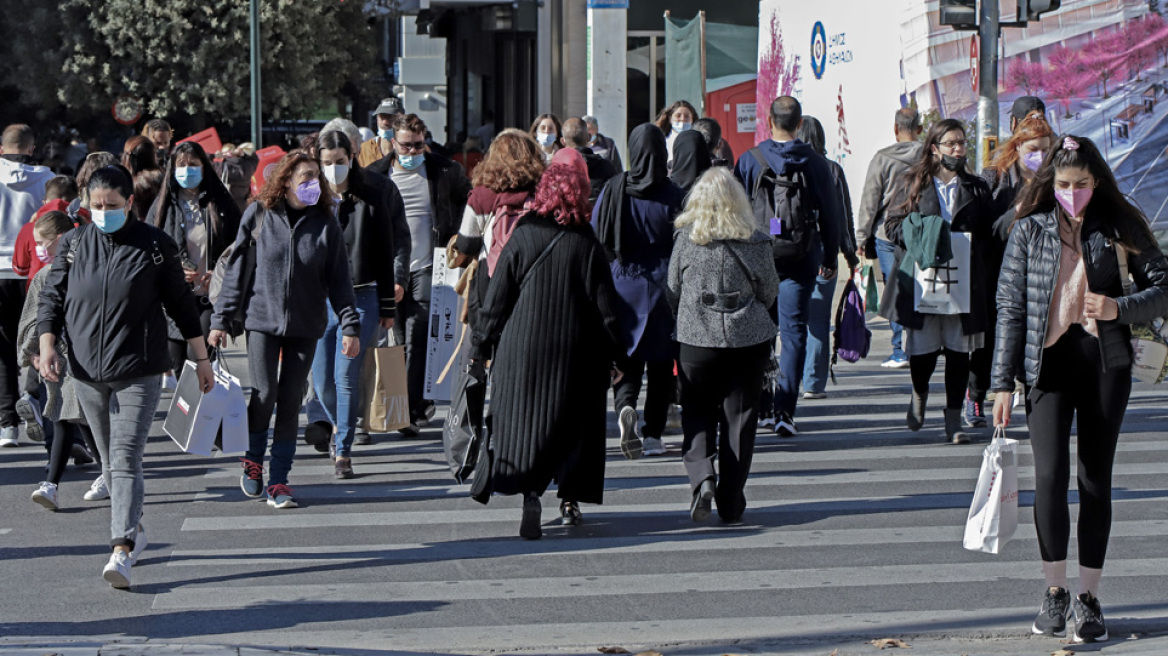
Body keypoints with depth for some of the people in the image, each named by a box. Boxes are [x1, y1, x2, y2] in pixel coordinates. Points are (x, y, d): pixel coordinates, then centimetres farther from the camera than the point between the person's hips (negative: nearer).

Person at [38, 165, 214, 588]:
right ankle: (133, 530, 32)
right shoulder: (73, 244, 5)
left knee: (125, 459, -15)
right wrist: (47, 344, -8)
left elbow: (181, 303, 5)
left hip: (138, 374, -4)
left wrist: (202, 359, 9)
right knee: (110, 461, 14)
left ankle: (122, 551, -22)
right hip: (87, 374, 4)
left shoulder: (155, 246, -2)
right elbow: (52, 298, 8)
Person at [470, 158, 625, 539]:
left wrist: (481, 347, 8)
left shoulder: (521, 240, -4)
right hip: (575, 353, 1)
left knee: (523, 422, 1)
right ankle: (570, 500, 19)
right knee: (573, 423, 14)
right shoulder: (588, 246, -5)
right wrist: (614, 353, 6)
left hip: (522, 351, 0)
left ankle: (529, 492, -19)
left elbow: (496, 302, -1)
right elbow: (606, 307, -3)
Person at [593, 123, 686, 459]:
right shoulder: (674, 195, -9)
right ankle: (653, 434, 9)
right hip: (662, 287, -1)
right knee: (660, 361, 9)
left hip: (622, 284, 1)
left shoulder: (613, 190, -4)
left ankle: (625, 407, -21)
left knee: (626, 358, 8)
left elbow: (596, 239, 0)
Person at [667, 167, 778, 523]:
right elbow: (769, 291, 4)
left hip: (697, 338, 0)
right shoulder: (756, 241, -7)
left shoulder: (686, 239, -6)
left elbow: (673, 290, 3)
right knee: (739, 415, 8)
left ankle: (701, 475, -12)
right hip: (748, 337, 0)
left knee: (697, 412, 12)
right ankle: (730, 501, 10)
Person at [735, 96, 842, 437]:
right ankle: (784, 410, -8)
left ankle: (764, 406, 16)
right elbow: (831, 214, 4)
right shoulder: (815, 162, -1)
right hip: (802, 259, 0)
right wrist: (830, 258, 15)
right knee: (794, 331, 1)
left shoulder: (750, 160, -3)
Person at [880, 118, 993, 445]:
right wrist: (920, 240, -10)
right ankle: (919, 393, 31)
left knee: (958, 351, -1)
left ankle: (954, 420, 8)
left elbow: (989, 235, 13)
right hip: (920, 282, -1)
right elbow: (893, 225, 7)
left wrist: (971, 253, -4)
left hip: (963, 282, 1)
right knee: (921, 350, -2)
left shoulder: (976, 189, 12)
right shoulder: (912, 184, 9)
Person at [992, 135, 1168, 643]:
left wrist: (1120, 308, -17)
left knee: (1095, 480, 2)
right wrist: (1004, 383, 0)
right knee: (1050, 475, -11)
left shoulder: (1120, 227, 3)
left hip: (1105, 360, 0)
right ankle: (1054, 590, 5)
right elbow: (1011, 306, 5)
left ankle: (1089, 596, 11)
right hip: (1049, 361, 0)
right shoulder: (1030, 230, 4)